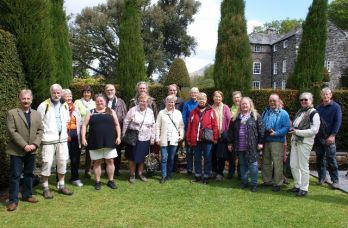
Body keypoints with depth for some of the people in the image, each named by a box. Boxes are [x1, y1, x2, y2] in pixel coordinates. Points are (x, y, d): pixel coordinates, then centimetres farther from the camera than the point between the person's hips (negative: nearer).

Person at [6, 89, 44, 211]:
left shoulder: (37, 114, 10)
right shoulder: (12, 113, -4)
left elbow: (40, 130, 5)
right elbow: (12, 131, -11)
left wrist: (35, 144, -9)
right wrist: (24, 145, -16)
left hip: (31, 150, 4)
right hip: (17, 150, -4)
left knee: (29, 174, 13)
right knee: (15, 175, 1)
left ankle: (27, 195, 27)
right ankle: (13, 200, 9)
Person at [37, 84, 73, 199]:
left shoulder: (65, 106, 9)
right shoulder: (44, 105, -7)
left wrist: (65, 132, 11)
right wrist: (43, 134, -6)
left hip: (62, 138, 5)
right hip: (48, 139, -5)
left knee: (62, 162, 10)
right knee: (47, 163, -3)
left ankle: (61, 186, 23)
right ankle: (46, 188, 10)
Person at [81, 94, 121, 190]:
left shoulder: (111, 112, 9)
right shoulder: (91, 113, 8)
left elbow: (117, 125, 8)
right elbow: (84, 125, 4)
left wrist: (118, 136, -2)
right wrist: (83, 138, -7)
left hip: (109, 141, 0)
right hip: (95, 142, 0)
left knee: (110, 161, 4)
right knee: (97, 162, 7)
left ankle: (111, 181, 17)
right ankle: (98, 181, 19)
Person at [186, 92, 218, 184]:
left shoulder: (211, 111, 1)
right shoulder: (193, 112, 8)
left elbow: (215, 125, -3)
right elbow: (190, 126, 6)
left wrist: (215, 138, -7)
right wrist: (188, 139, 4)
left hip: (207, 139, -2)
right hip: (196, 139, 3)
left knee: (207, 158, 6)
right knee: (197, 158, 11)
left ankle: (206, 176, 17)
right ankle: (197, 175, 24)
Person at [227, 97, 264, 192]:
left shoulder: (256, 116, 0)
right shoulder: (236, 117, 11)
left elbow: (261, 130, -3)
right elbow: (231, 130, 14)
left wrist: (260, 142, -7)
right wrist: (230, 143, 11)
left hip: (252, 146, -4)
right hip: (239, 147, 4)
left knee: (253, 165, -1)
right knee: (242, 165, 13)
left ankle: (254, 184, 11)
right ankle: (244, 182, 26)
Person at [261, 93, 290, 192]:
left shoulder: (283, 113, -4)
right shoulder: (265, 112, 14)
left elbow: (286, 127, -11)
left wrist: (276, 133, -21)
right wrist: (263, 132, -4)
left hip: (277, 141, -6)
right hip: (265, 141, 6)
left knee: (277, 163, -3)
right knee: (266, 162, 13)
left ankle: (277, 183, 7)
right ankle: (267, 181, 26)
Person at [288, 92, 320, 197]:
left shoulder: (314, 113, -9)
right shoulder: (299, 112, 16)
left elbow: (314, 130, -17)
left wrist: (297, 132, -17)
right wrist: (292, 129, 5)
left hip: (305, 142, -8)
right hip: (295, 141, 8)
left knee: (303, 166, 0)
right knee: (293, 165, 11)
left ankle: (304, 188, 12)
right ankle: (297, 185, 25)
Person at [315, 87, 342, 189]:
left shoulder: (336, 107, -1)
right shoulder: (318, 108, 12)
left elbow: (338, 122, -8)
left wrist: (333, 135, -16)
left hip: (329, 137, -4)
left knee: (331, 159, -4)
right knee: (320, 158, 8)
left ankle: (335, 180, 4)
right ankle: (321, 177, 18)